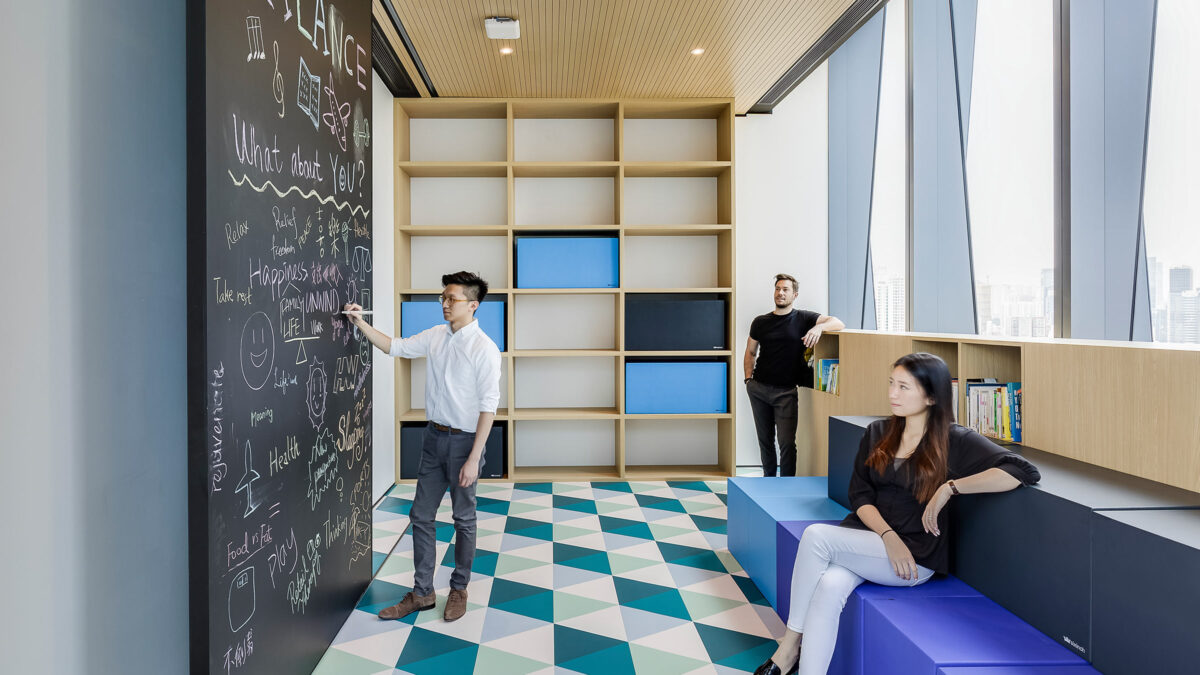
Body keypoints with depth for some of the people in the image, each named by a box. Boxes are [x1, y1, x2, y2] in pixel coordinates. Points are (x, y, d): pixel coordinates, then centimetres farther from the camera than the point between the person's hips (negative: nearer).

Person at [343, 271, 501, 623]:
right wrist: (361, 323, 1)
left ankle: (459, 588, 29)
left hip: (464, 440, -6)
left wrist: (474, 458, -19)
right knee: (421, 514, 11)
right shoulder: (436, 336, 3)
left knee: (464, 518, 10)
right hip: (434, 436, 6)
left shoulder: (484, 348, -17)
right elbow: (396, 346, 14)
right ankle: (422, 592, 25)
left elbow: (488, 406, -18)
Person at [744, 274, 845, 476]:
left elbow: (839, 323, -7)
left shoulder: (803, 319, 2)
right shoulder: (760, 322, 9)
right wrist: (748, 378, 3)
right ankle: (768, 477, 29)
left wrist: (819, 327, -27)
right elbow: (750, 352, 16)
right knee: (765, 439, 12)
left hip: (785, 391, -3)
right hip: (759, 389, 3)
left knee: (787, 442, -6)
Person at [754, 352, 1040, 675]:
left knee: (816, 536, -25)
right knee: (829, 586, -29)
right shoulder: (877, 433, 12)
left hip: (915, 556, -4)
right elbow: (860, 496, 7)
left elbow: (1024, 471, -15)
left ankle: (790, 645, -11)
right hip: (865, 537, 4)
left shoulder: (955, 441, -3)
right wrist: (889, 537, -11)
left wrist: (951, 486, -19)